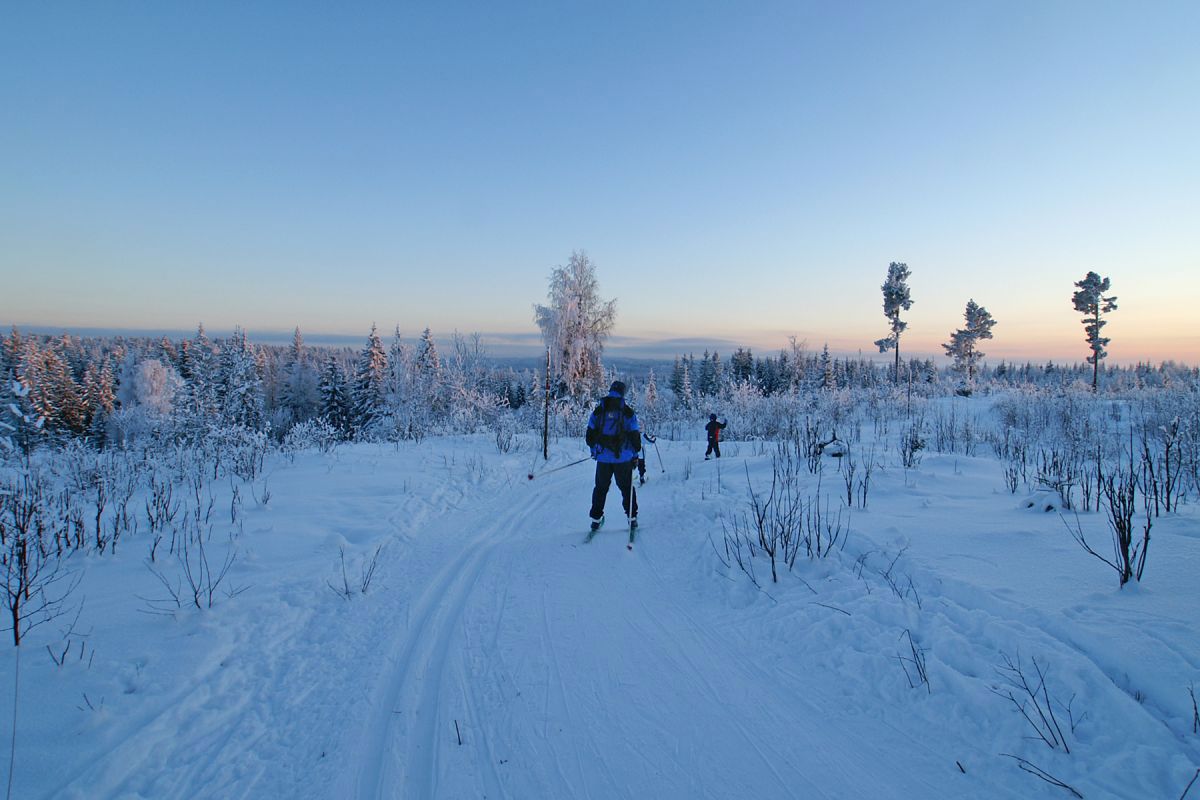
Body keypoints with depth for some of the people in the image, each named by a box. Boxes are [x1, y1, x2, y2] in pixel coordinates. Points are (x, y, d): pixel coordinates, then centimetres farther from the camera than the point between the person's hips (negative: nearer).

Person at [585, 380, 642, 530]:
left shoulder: (598, 411, 1)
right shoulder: (628, 413, -4)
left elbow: (590, 435, 6)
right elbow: (635, 436, -2)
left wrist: (594, 449, 22)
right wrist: (635, 453, 11)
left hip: (603, 458, 2)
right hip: (623, 458, -1)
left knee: (601, 488, 13)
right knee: (626, 488, 11)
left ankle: (596, 518, 14)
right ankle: (632, 518, 13)